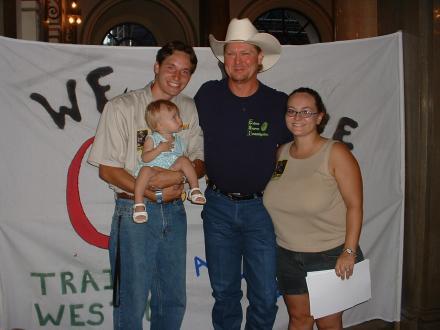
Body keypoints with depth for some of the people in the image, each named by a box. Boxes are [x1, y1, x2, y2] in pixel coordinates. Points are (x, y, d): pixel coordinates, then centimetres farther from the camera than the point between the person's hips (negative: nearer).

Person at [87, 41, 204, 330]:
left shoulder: (190, 110, 7)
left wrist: (179, 176, -14)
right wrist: (155, 194, -17)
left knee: (174, 301, 16)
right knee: (132, 303, 4)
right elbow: (108, 170, -8)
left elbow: (200, 161, 9)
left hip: (174, 212, 5)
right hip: (134, 211, -4)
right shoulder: (122, 107, -7)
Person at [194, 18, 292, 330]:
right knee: (224, 292, 13)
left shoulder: (279, 103, -4)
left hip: (260, 207, -1)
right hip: (218, 205, 1)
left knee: (265, 296, 4)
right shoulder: (207, 95, -1)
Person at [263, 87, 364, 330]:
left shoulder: (335, 153, -13)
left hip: (330, 255, -4)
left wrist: (349, 252, -18)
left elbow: (354, 205, -15)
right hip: (288, 254, 4)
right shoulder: (281, 153, 2)